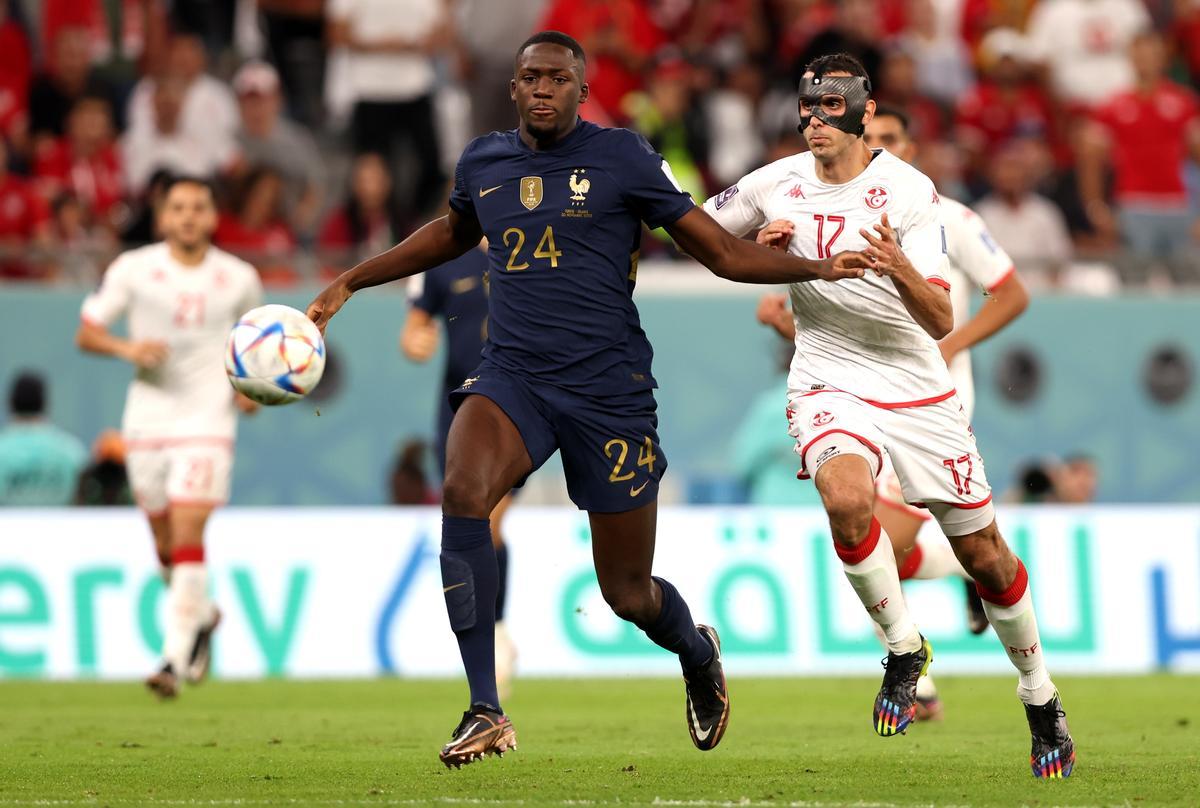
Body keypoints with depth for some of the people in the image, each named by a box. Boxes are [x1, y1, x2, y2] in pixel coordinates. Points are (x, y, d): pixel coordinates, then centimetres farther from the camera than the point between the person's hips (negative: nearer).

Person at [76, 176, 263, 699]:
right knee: (166, 545, 9)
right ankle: (202, 616, 39)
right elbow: (86, 332, 2)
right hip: (148, 416, 2)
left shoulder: (238, 278, 3)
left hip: (208, 419, -2)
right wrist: (127, 348, -18)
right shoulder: (133, 269, -1)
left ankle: (175, 657, -18)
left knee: (187, 533, -16)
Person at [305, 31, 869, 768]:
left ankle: (699, 654, 43)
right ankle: (486, 713, -25)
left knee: (628, 593, 2)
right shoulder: (483, 162, 9)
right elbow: (452, 234, 32)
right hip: (512, 377, 3)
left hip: (609, 391, -2)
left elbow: (723, 252, 1)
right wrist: (351, 283, 34)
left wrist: (819, 267, -12)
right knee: (463, 491, -30)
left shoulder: (621, 158, -2)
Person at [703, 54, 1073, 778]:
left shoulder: (910, 191, -13)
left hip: (918, 390, -1)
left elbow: (942, 322, -19)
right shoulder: (778, 186, -3)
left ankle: (1041, 698, 28)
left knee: (986, 557, 5)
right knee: (847, 498, -32)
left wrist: (902, 271, -41)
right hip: (831, 385, 1)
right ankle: (904, 650, -11)